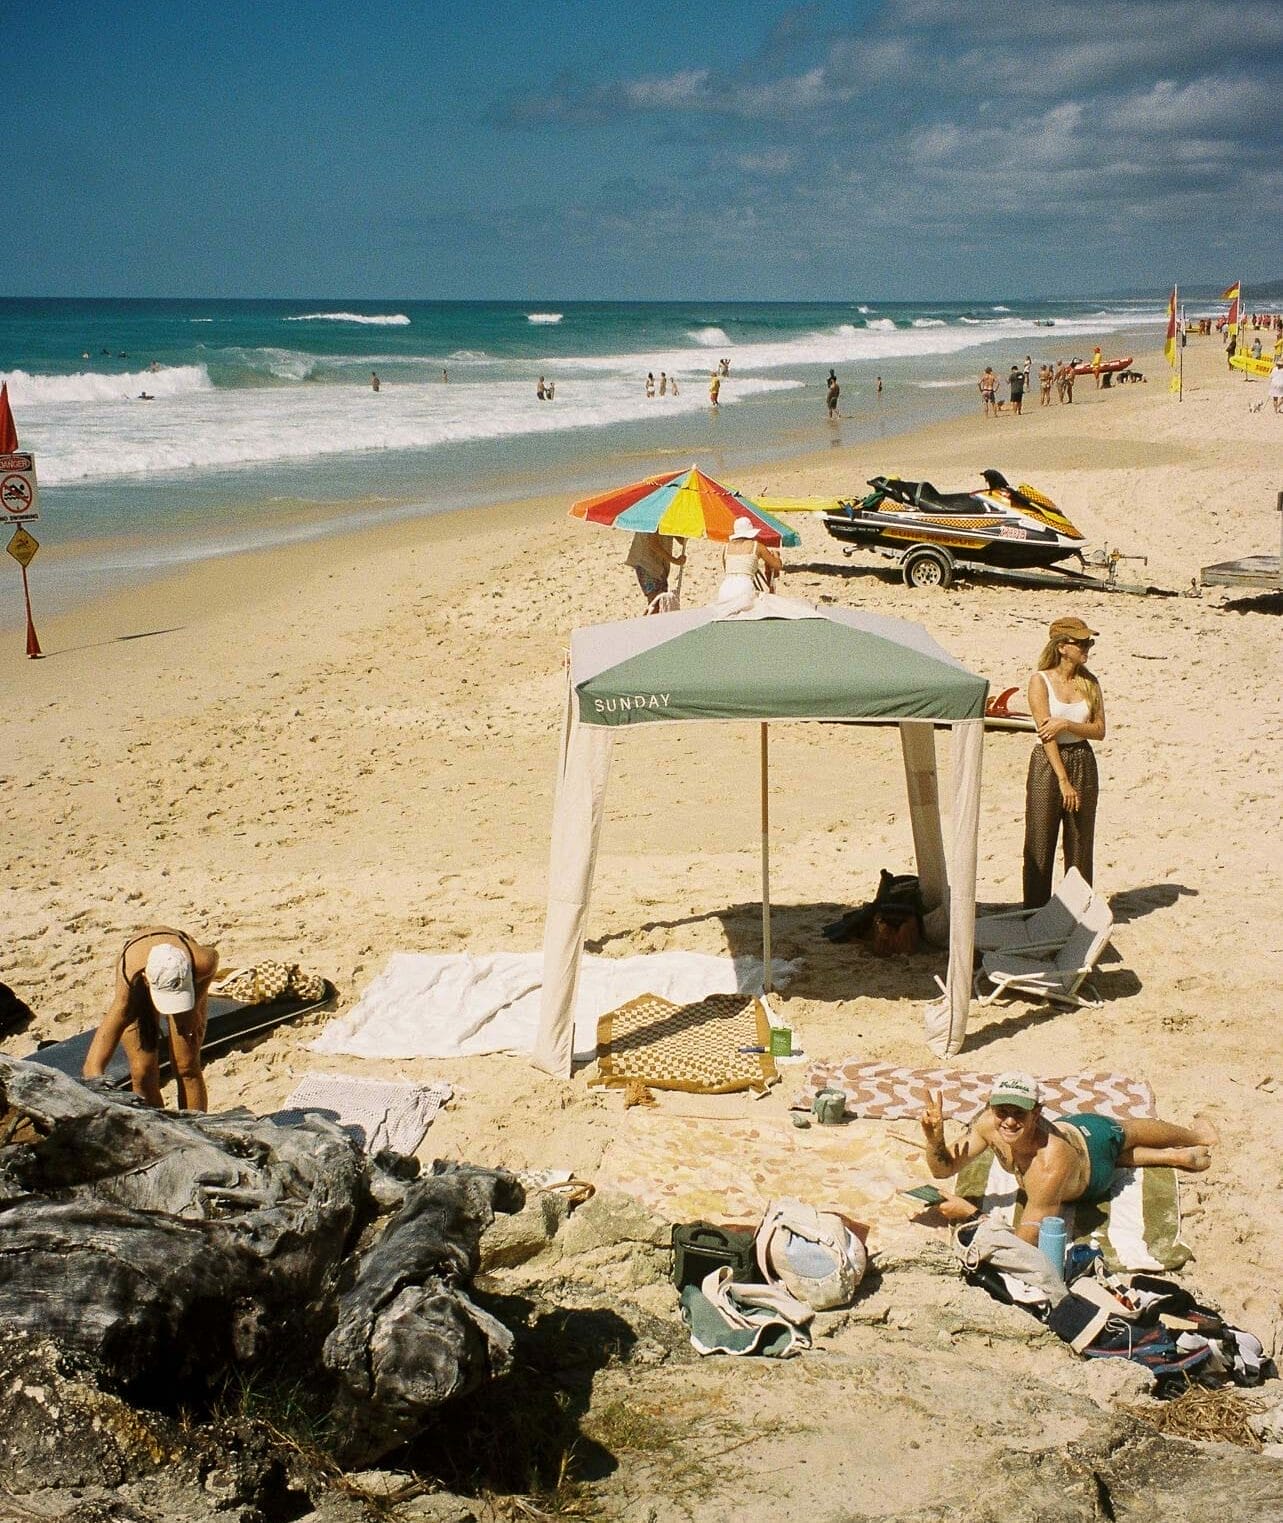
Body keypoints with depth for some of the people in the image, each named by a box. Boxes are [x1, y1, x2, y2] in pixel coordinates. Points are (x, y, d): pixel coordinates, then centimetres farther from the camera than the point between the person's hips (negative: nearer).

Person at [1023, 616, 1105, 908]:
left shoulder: (1089, 682, 6)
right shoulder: (1040, 681, -8)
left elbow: (1100, 730, 1)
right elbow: (1046, 734, -14)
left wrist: (1066, 724, -16)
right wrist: (1063, 780, -19)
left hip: (1083, 763, 4)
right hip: (1047, 764, -4)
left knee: (1081, 843, 9)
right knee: (1040, 844, 1)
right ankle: (1036, 913, 9)